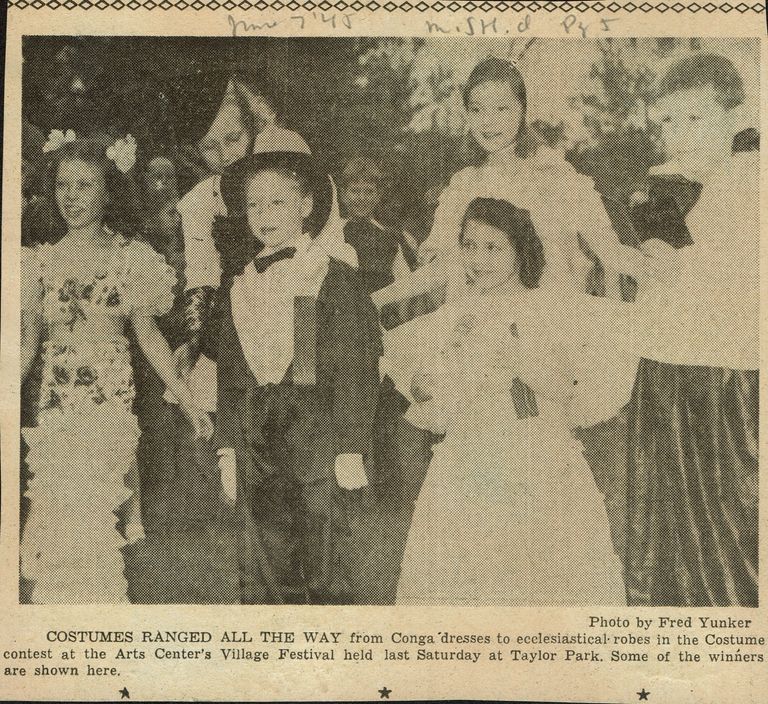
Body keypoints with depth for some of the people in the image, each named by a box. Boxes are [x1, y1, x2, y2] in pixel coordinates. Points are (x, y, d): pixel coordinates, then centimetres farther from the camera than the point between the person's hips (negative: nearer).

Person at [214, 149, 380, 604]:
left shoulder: (334, 275, -3)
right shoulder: (244, 284, 14)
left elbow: (356, 367, -7)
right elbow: (231, 371, 16)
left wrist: (351, 447, -12)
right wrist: (228, 447, 11)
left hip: (314, 429, -5)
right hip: (254, 430, 5)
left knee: (325, 566, 0)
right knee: (262, 563, 8)